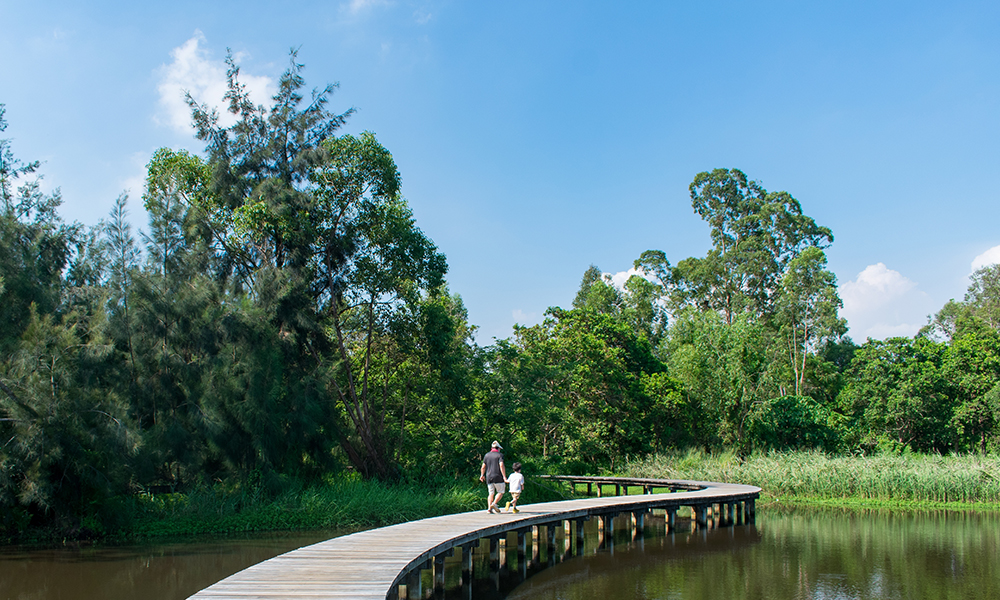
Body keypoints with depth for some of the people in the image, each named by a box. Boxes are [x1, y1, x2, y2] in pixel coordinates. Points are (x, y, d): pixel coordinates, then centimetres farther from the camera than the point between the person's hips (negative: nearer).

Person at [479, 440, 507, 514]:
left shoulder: (487, 455, 11)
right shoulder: (499, 455, -3)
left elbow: (483, 467, 12)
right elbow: (501, 466, -16)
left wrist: (482, 475, 27)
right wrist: (504, 477, -18)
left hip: (489, 477, 5)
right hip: (498, 477, -5)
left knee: (491, 493, 9)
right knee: (500, 492, 7)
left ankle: (489, 508, -6)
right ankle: (494, 503, -13)